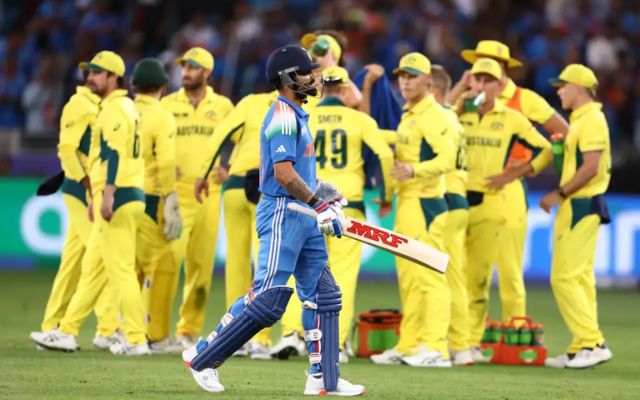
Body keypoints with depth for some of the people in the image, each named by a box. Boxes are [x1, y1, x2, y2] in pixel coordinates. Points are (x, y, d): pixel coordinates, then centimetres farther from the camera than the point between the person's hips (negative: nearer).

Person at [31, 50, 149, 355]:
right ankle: (67, 332, 17)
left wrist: (108, 194, -29)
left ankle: (136, 339, -8)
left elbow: (115, 151, -22)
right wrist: (97, 196, 27)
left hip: (118, 196, -11)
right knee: (92, 267, 13)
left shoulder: (115, 108, -11)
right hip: (128, 195, 11)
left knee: (120, 269, -9)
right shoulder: (123, 107, 21)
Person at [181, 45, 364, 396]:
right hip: (282, 213, -10)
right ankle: (202, 357, -2)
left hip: (303, 218, 10)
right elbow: (283, 173, -22)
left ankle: (324, 380, 10)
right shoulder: (282, 116, -13)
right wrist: (318, 204, -17)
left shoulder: (296, 116, 17)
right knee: (267, 300, -11)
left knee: (324, 296, 7)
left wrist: (320, 192, 11)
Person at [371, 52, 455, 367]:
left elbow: (447, 159, -24)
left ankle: (436, 349, -14)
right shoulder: (408, 116, 18)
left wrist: (414, 170, -37)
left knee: (428, 275, -12)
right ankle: (409, 346, 19)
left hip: (425, 202, -10)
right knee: (408, 279, 13)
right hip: (406, 202, 10)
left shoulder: (433, 115, -12)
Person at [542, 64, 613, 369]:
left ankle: (593, 343, -13)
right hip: (580, 206, 10)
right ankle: (581, 349, 12)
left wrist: (559, 194, -17)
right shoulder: (580, 120, 17)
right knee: (580, 278, 10)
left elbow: (591, 168, -22)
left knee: (565, 277, -12)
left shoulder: (591, 120, -14)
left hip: (580, 206, -10)